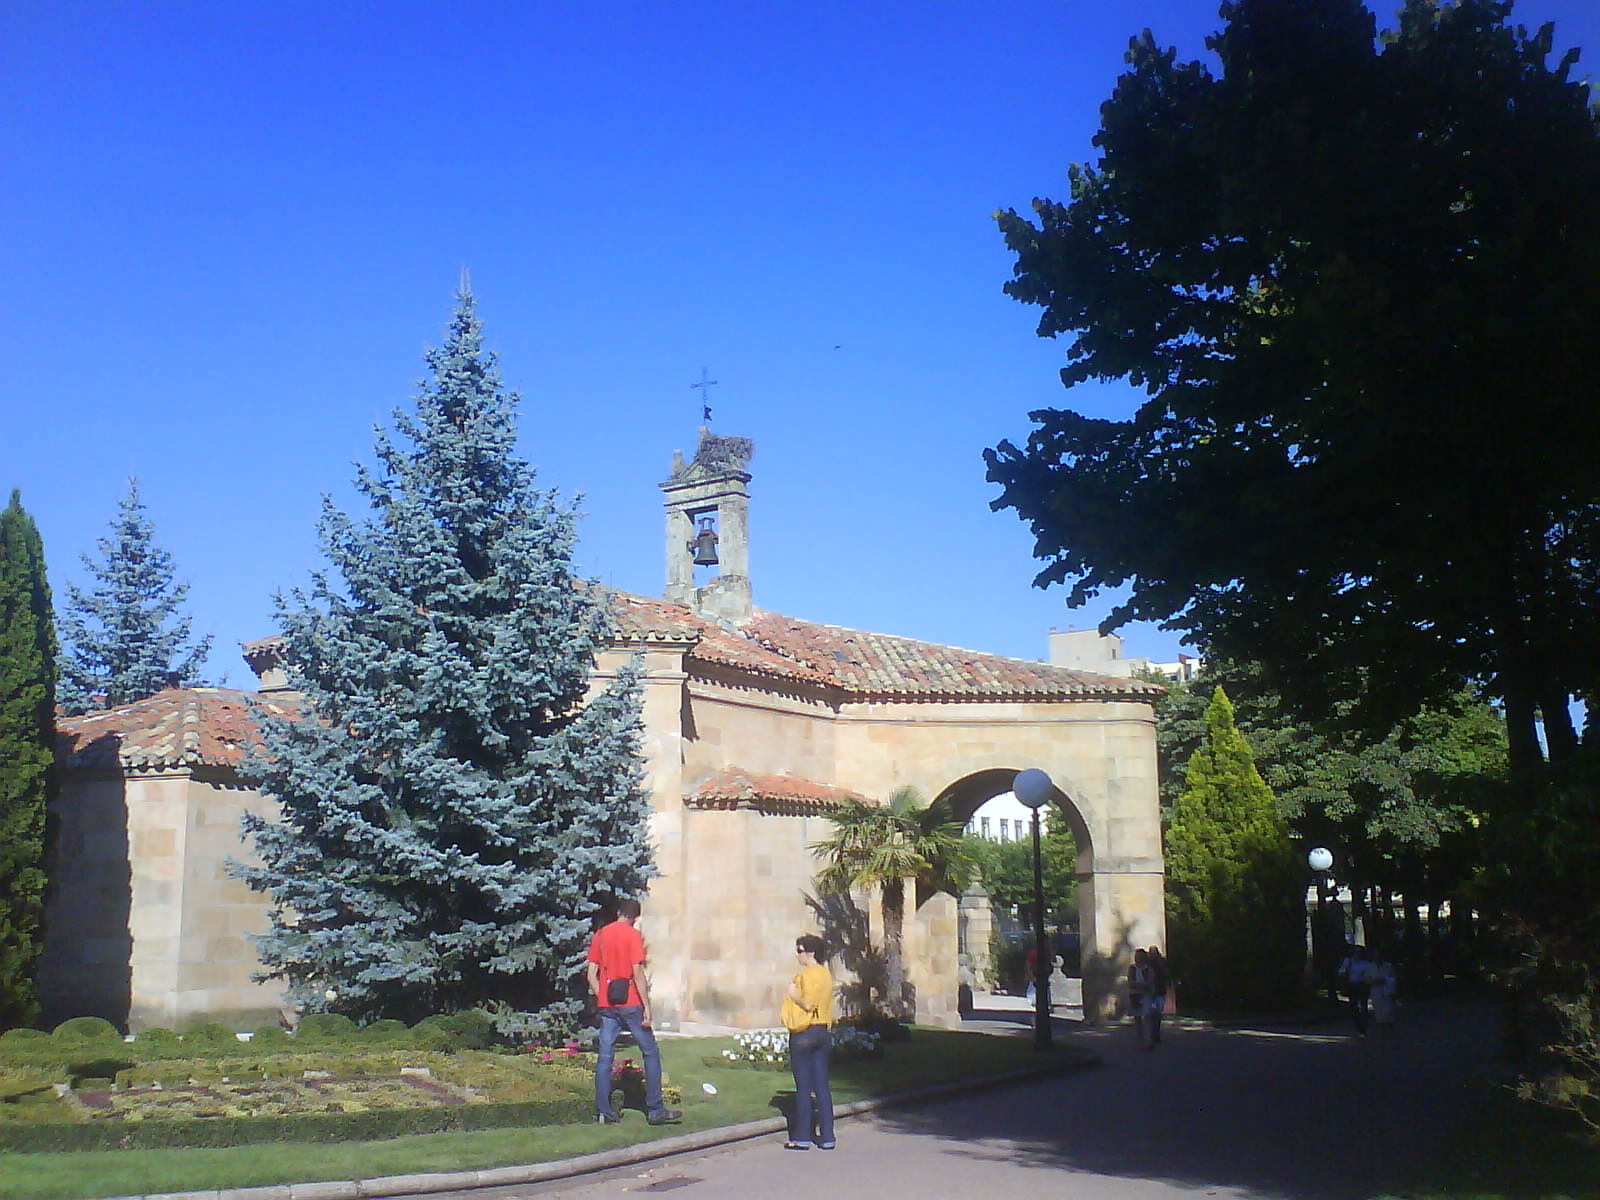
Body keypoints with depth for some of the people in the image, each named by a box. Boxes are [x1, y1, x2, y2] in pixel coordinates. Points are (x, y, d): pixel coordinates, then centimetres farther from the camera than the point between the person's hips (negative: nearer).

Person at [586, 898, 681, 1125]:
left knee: (605, 1057, 7)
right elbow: (638, 973, -13)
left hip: (606, 1004, 5)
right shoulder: (632, 935, -8)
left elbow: (592, 975, 8)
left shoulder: (600, 935, 8)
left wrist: (601, 999, 16)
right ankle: (655, 1110, 2)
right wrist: (647, 1006, -10)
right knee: (650, 1053, 4)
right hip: (630, 1003, -5)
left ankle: (603, 1111, 5)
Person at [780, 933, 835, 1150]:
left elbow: (808, 1004, -22)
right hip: (824, 1032, 8)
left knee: (803, 1087, -1)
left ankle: (802, 1137, 3)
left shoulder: (807, 974, -14)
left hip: (804, 1033, -8)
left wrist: (793, 994, -6)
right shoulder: (825, 974, 11)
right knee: (822, 1085, 8)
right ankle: (826, 1137, 9)